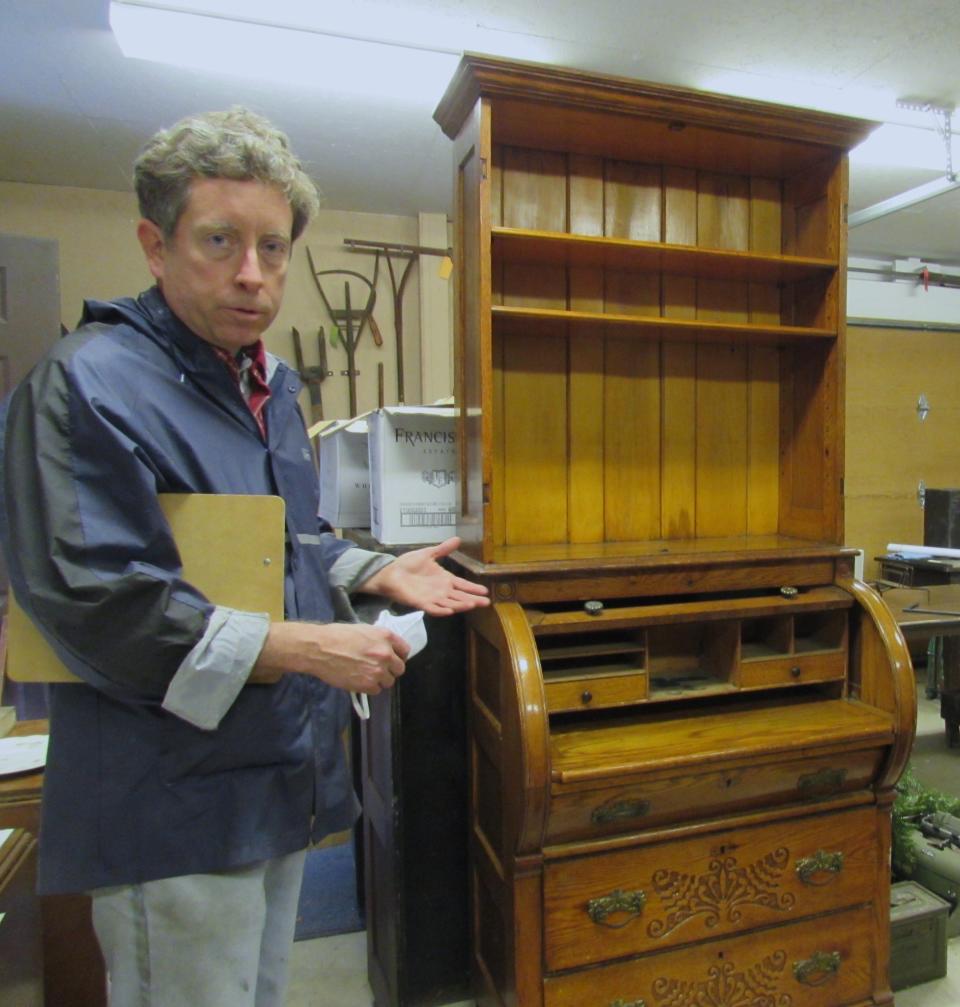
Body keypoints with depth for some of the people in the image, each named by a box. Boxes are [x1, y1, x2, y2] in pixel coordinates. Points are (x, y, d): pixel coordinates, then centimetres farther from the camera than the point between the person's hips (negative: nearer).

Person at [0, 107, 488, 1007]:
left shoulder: (273, 385, 10)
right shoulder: (87, 384, -18)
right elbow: (91, 603, -26)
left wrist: (380, 573, 4)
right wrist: (304, 649, -27)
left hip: (284, 779, 8)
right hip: (175, 809, -8)